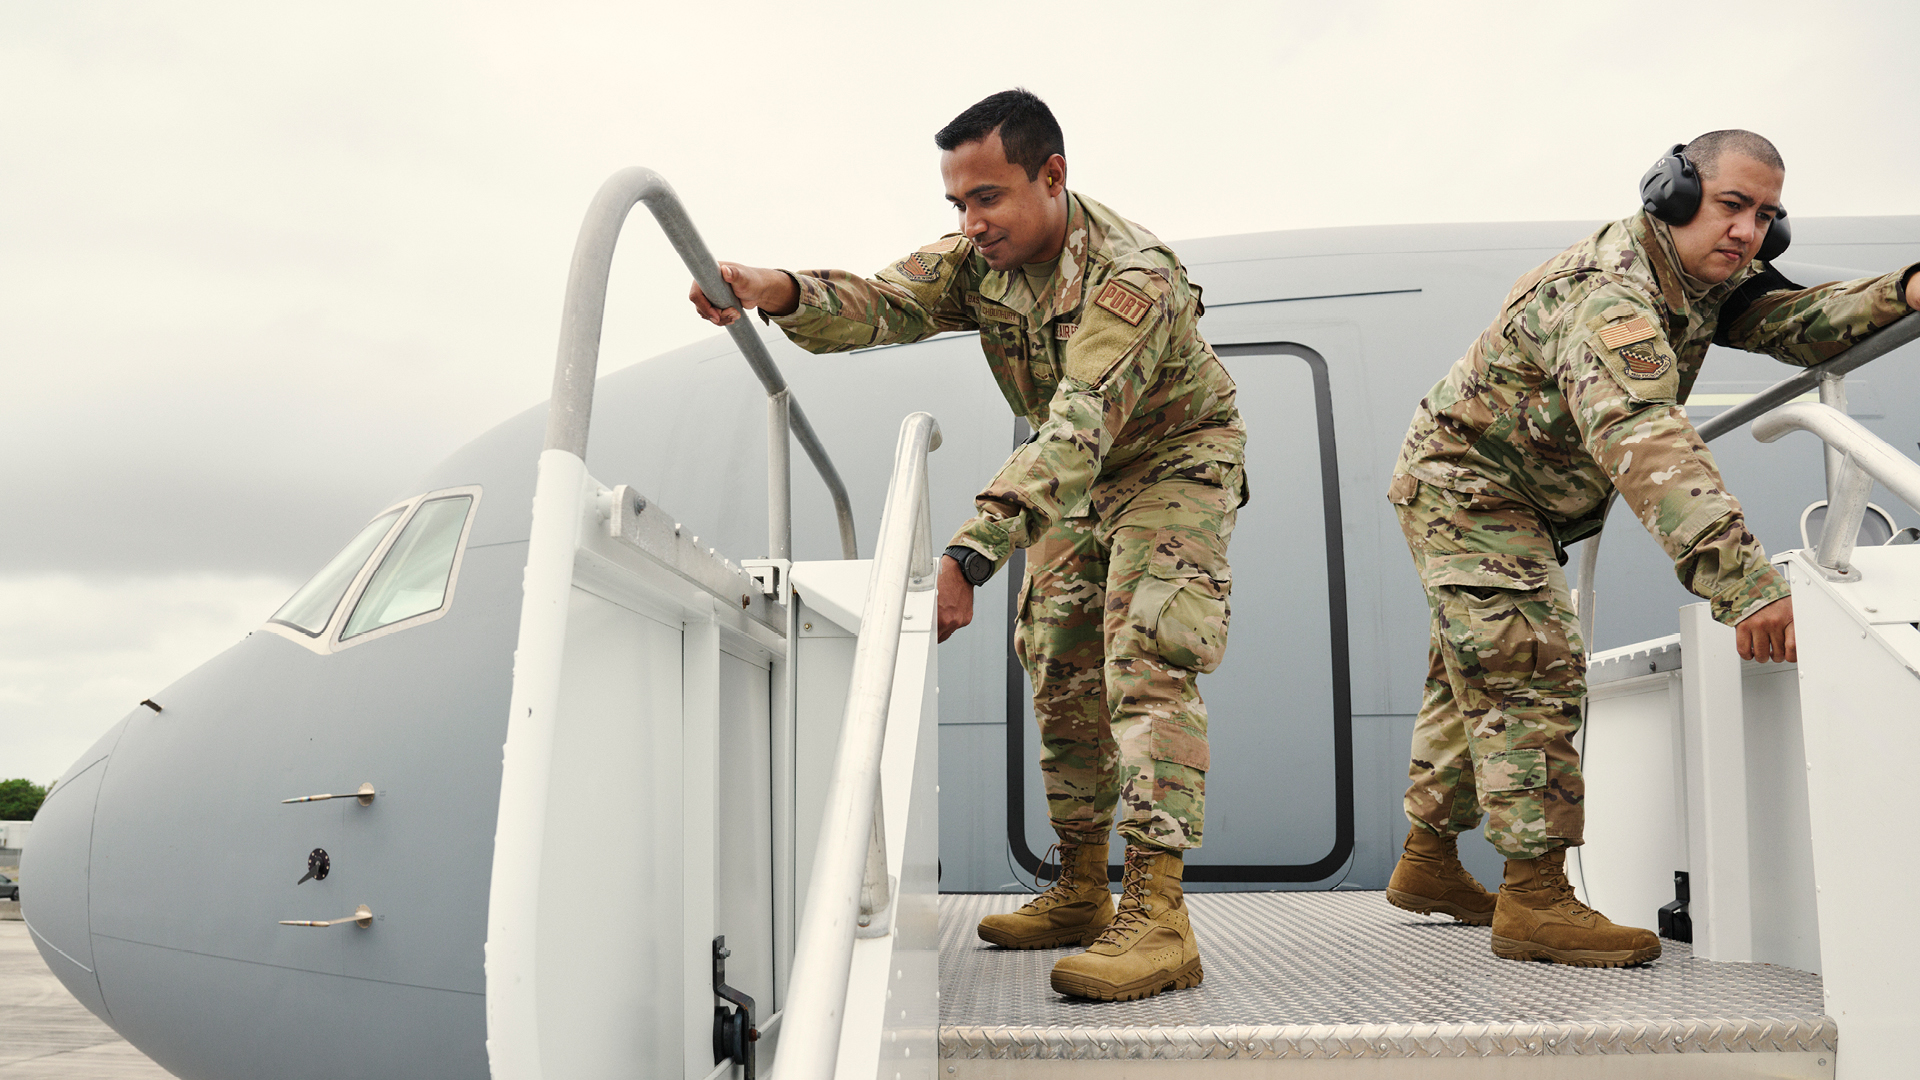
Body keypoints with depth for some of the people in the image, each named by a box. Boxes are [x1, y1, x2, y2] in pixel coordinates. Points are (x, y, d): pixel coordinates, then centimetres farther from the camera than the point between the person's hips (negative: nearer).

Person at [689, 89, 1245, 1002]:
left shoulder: (1131, 276, -34)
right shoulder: (979, 258, -11)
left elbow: (1075, 434, -45)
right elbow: (884, 303, -26)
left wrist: (968, 558, -55)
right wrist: (781, 294, -48)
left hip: (1174, 461, -8)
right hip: (1080, 482, 8)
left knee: (1144, 662, -22)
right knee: (1061, 672, 7)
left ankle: (1157, 916, -27)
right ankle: (1080, 894, 16)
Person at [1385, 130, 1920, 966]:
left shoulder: (1701, 280, 1)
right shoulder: (1607, 298, -33)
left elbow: (1797, 322, -10)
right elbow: (1645, 445, -47)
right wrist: (1745, 585, -57)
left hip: (1511, 503, 11)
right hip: (1462, 483, -11)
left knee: (1475, 677, 16)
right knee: (1533, 671, -18)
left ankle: (1428, 863, 28)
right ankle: (1534, 899, -16)